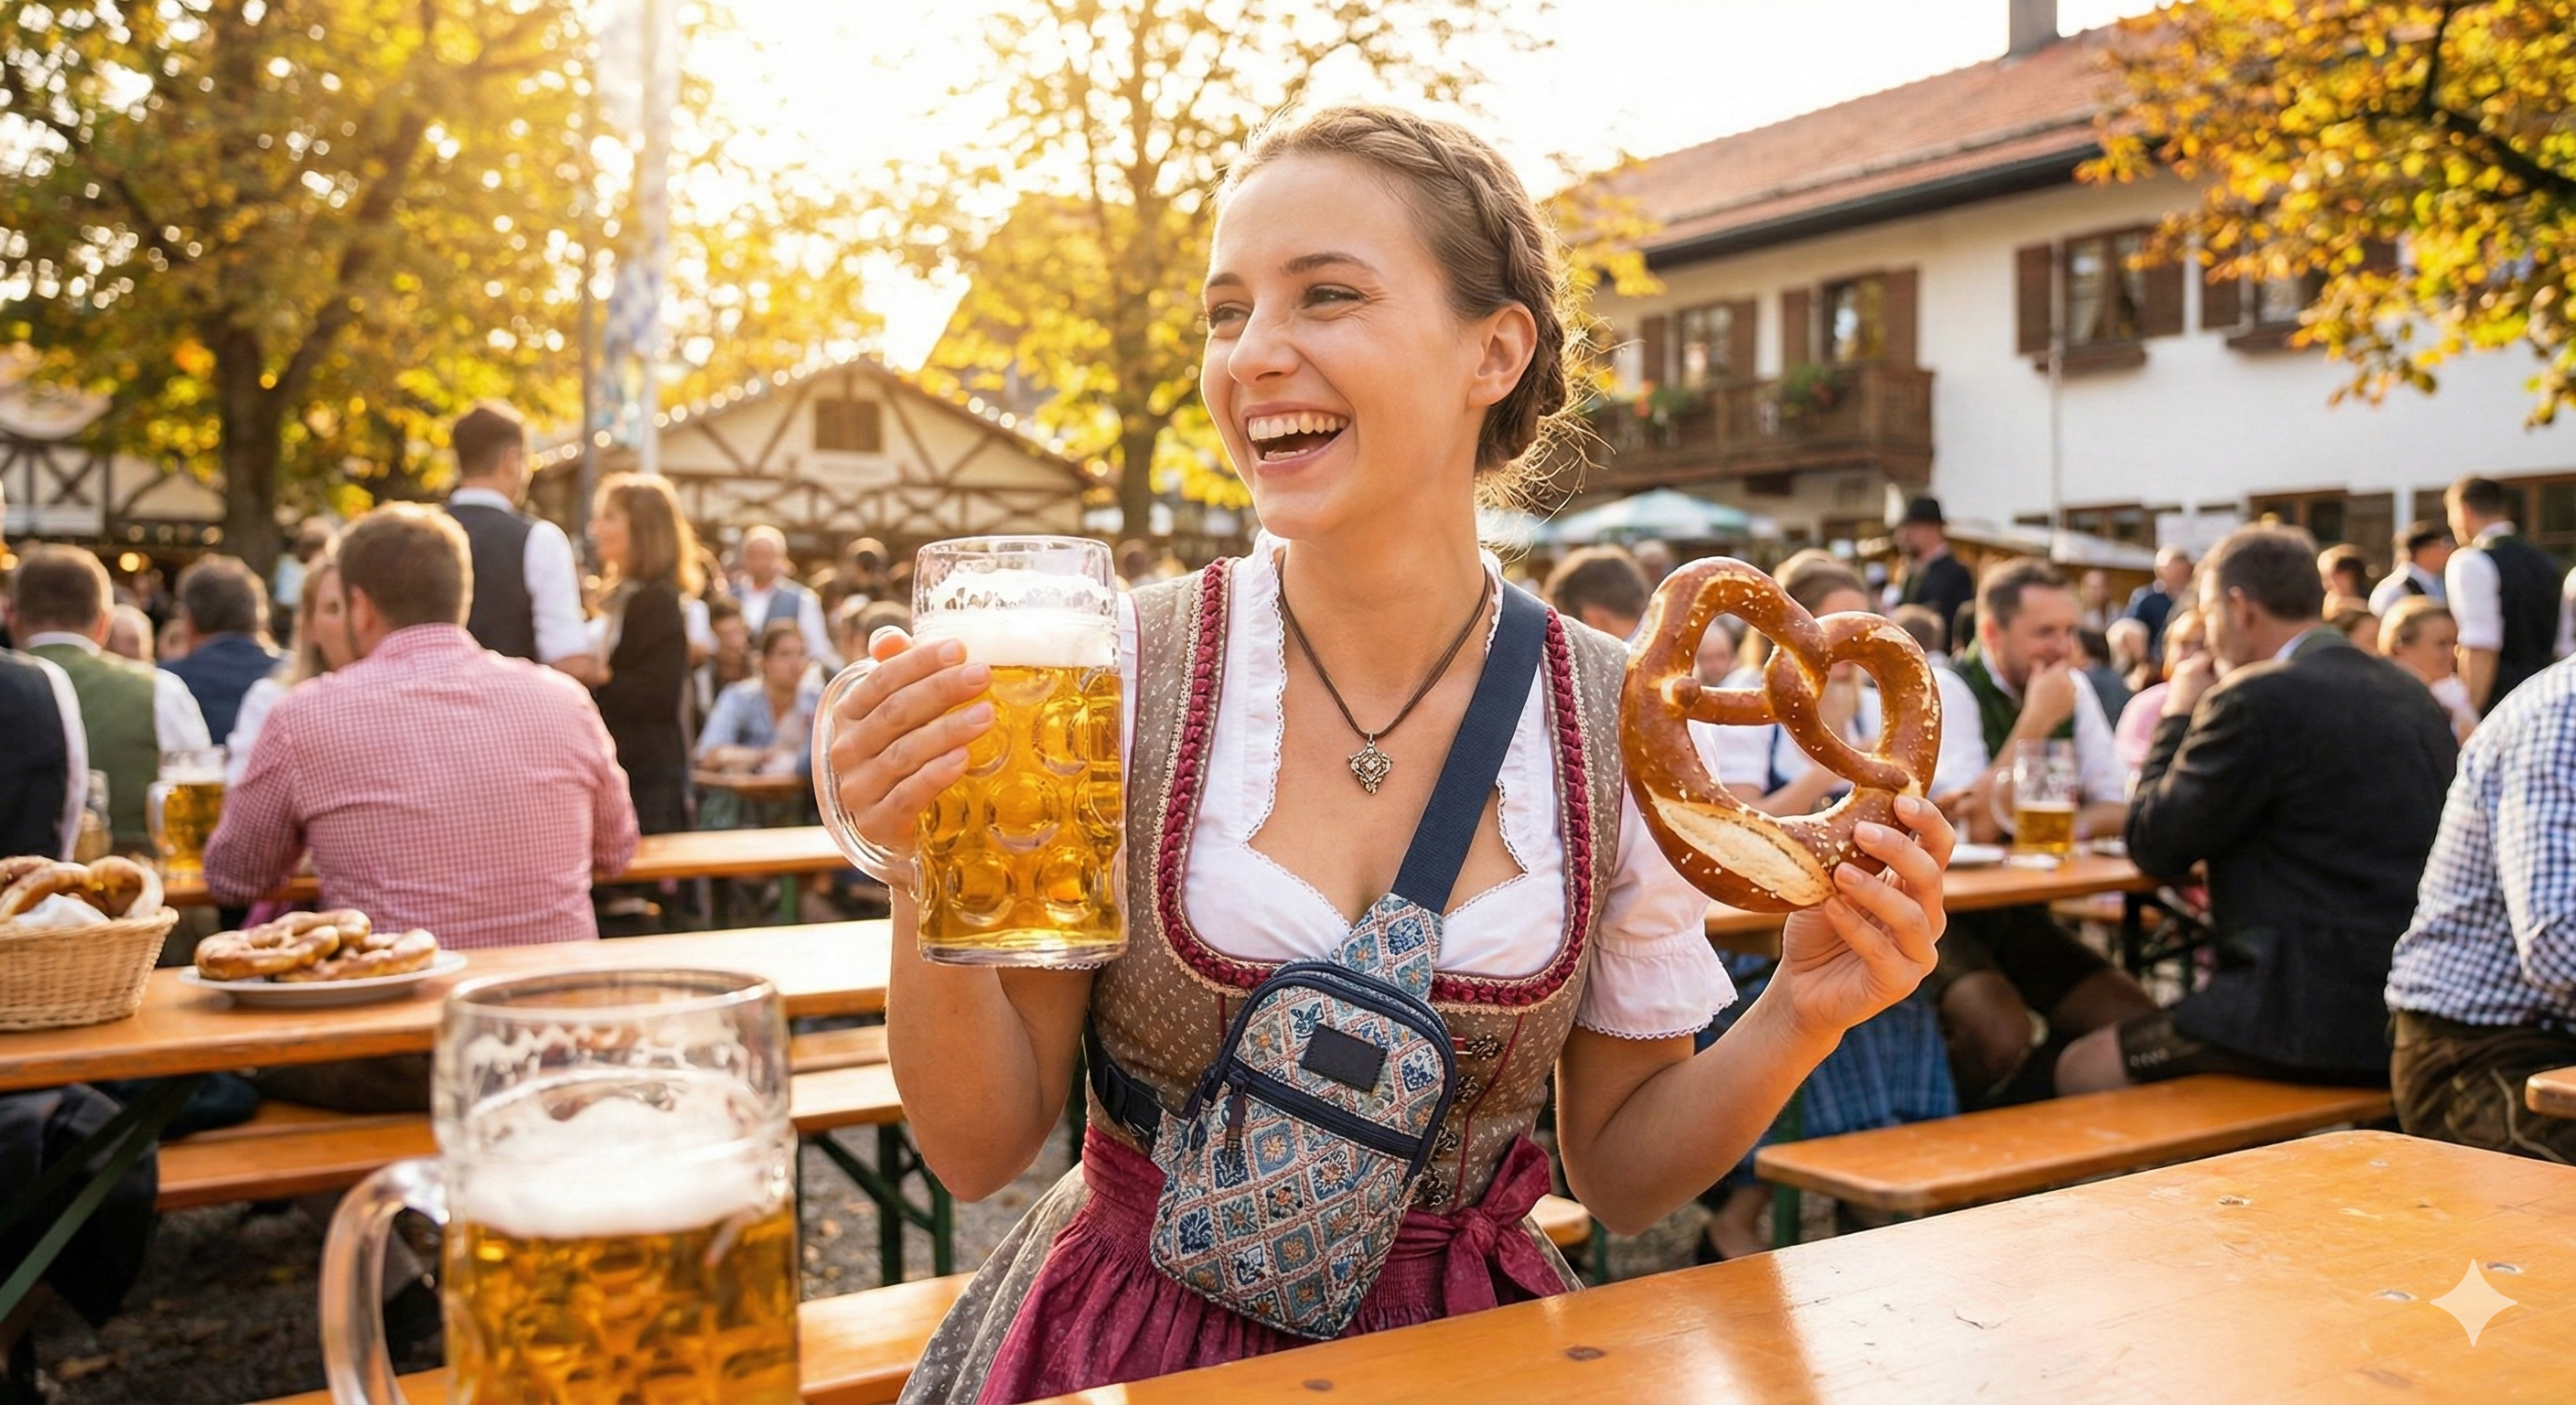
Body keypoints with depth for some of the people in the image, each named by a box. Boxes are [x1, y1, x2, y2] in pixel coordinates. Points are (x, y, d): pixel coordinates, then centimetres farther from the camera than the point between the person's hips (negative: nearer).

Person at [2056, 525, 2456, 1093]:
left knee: (2080, 1071, 4)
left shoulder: (2256, 699, -15)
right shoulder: (2409, 692, 11)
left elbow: (2153, 846, -6)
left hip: (2325, 1013, -9)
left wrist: (2178, 716, 5)